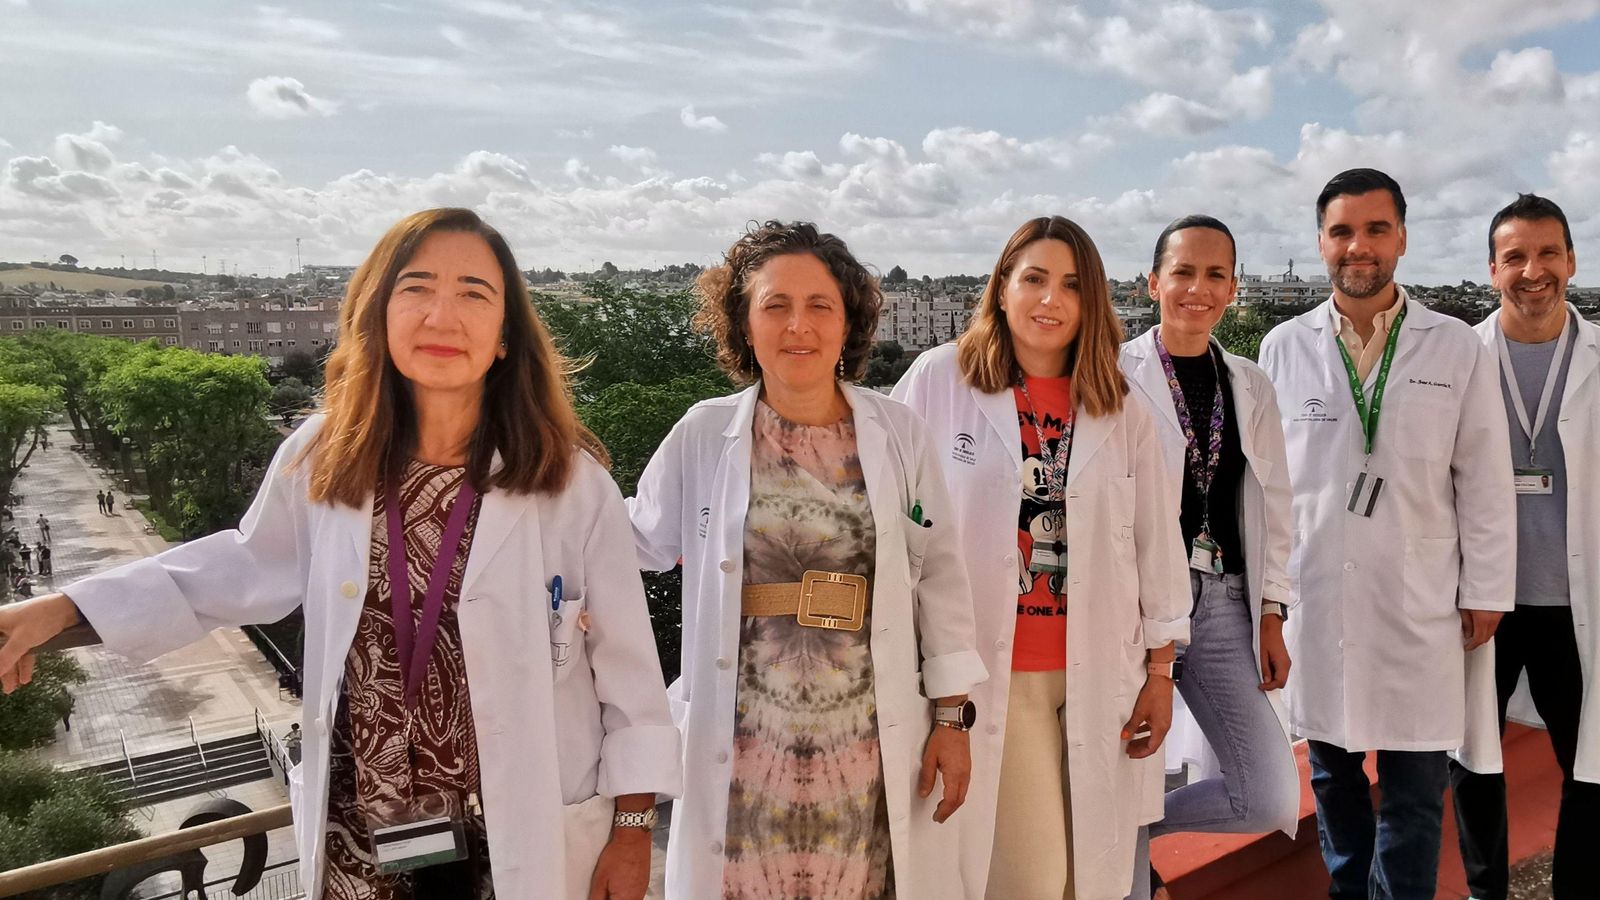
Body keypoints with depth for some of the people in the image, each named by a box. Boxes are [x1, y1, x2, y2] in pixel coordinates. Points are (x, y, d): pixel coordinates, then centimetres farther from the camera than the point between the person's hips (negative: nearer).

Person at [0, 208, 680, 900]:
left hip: (531, 837, -2)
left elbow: (626, 660, -8)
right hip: (358, 837, 3)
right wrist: (60, 610, 7)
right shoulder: (323, 457, -7)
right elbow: (250, 565, 11)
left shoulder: (573, 481, -16)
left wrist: (634, 826, -3)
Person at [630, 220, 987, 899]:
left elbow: (940, 575, 5)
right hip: (744, 748, 0)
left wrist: (952, 716, 3)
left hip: (873, 745, 1)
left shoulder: (898, 433, 2)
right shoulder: (704, 435, 0)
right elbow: (635, 542, 11)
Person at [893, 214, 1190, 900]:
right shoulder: (939, 380, -4)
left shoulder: (1123, 411, 7)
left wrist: (1160, 674, 8)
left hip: (1098, 676, 4)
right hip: (986, 670, -3)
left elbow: (1158, 546, 9)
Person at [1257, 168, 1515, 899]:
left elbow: (1484, 481, 2)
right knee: (1332, 771, 14)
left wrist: (1485, 592, 1)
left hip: (1419, 601, -1)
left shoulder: (1459, 350, 0)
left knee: (1414, 790, 6)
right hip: (1313, 597, 1)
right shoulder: (1283, 348, 2)